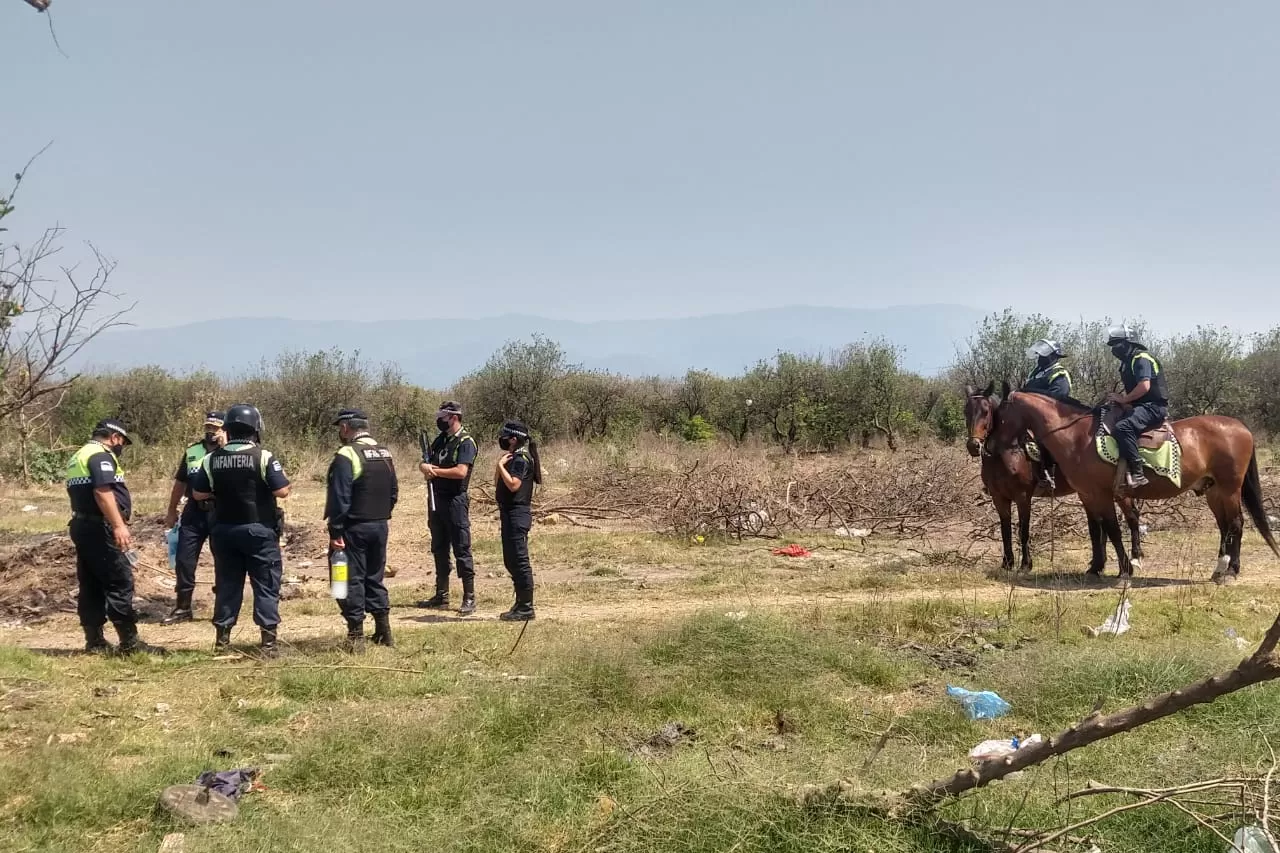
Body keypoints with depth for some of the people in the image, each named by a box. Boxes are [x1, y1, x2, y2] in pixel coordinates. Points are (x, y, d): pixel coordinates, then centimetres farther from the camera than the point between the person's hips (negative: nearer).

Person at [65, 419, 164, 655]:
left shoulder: (78, 457, 21)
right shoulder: (101, 455, -11)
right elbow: (102, 492, -25)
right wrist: (119, 525, -30)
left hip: (82, 526, 11)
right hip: (99, 528, -10)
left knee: (91, 586, 11)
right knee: (120, 583, -8)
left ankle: (95, 641, 14)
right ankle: (129, 642, -9)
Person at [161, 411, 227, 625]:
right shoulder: (192, 450, 11)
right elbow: (180, 483, 17)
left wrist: (224, 446, -22)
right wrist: (171, 511, 17)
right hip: (193, 512, 4)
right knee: (184, 560, 4)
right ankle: (183, 608, 15)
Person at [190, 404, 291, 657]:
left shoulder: (212, 459, -1)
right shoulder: (263, 457, -13)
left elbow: (198, 494, 4)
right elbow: (282, 491, -15)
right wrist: (278, 477, 5)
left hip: (224, 530, 4)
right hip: (259, 530, -4)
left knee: (227, 584, 13)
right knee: (266, 586, 2)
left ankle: (222, 638, 17)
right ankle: (269, 640, -1)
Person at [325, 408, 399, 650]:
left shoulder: (347, 455, -15)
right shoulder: (385, 454, 10)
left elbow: (340, 497, -19)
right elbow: (393, 493, 14)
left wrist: (335, 531, -16)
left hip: (355, 527, -7)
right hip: (380, 526, 7)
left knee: (352, 580, 0)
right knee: (374, 578, 17)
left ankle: (356, 636, 1)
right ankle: (383, 632, 19)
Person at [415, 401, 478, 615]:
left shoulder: (465, 442, -10)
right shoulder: (440, 440, 14)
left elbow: (461, 471, -21)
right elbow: (424, 464, 11)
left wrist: (435, 470, -11)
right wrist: (425, 467, -13)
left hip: (455, 501, -8)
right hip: (436, 499, 8)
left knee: (461, 550, -6)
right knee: (439, 549, 13)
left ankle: (469, 598, -3)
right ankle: (441, 595, 22)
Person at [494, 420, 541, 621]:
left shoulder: (521, 459, -14)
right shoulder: (513, 458, 16)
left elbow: (513, 485, -26)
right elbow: (498, 484, 19)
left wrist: (501, 465, -17)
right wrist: (499, 465, 6)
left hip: (517, 514, -11)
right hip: (509, 513, 11)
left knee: (519, 561, -8)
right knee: (511, 561, 15)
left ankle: (526, 608, -4)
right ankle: (520, 605, 22)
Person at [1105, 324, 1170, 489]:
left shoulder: (1141, 358, -11)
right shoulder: (1128, 362, 19)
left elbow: (1144, 386, -24)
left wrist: (1123, 399, -15)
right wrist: (1121, 399, 8)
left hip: (1153, 407, -11)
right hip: (1142, 406, 11)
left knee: (1122, 427, -35)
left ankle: (1137, 473, -37)